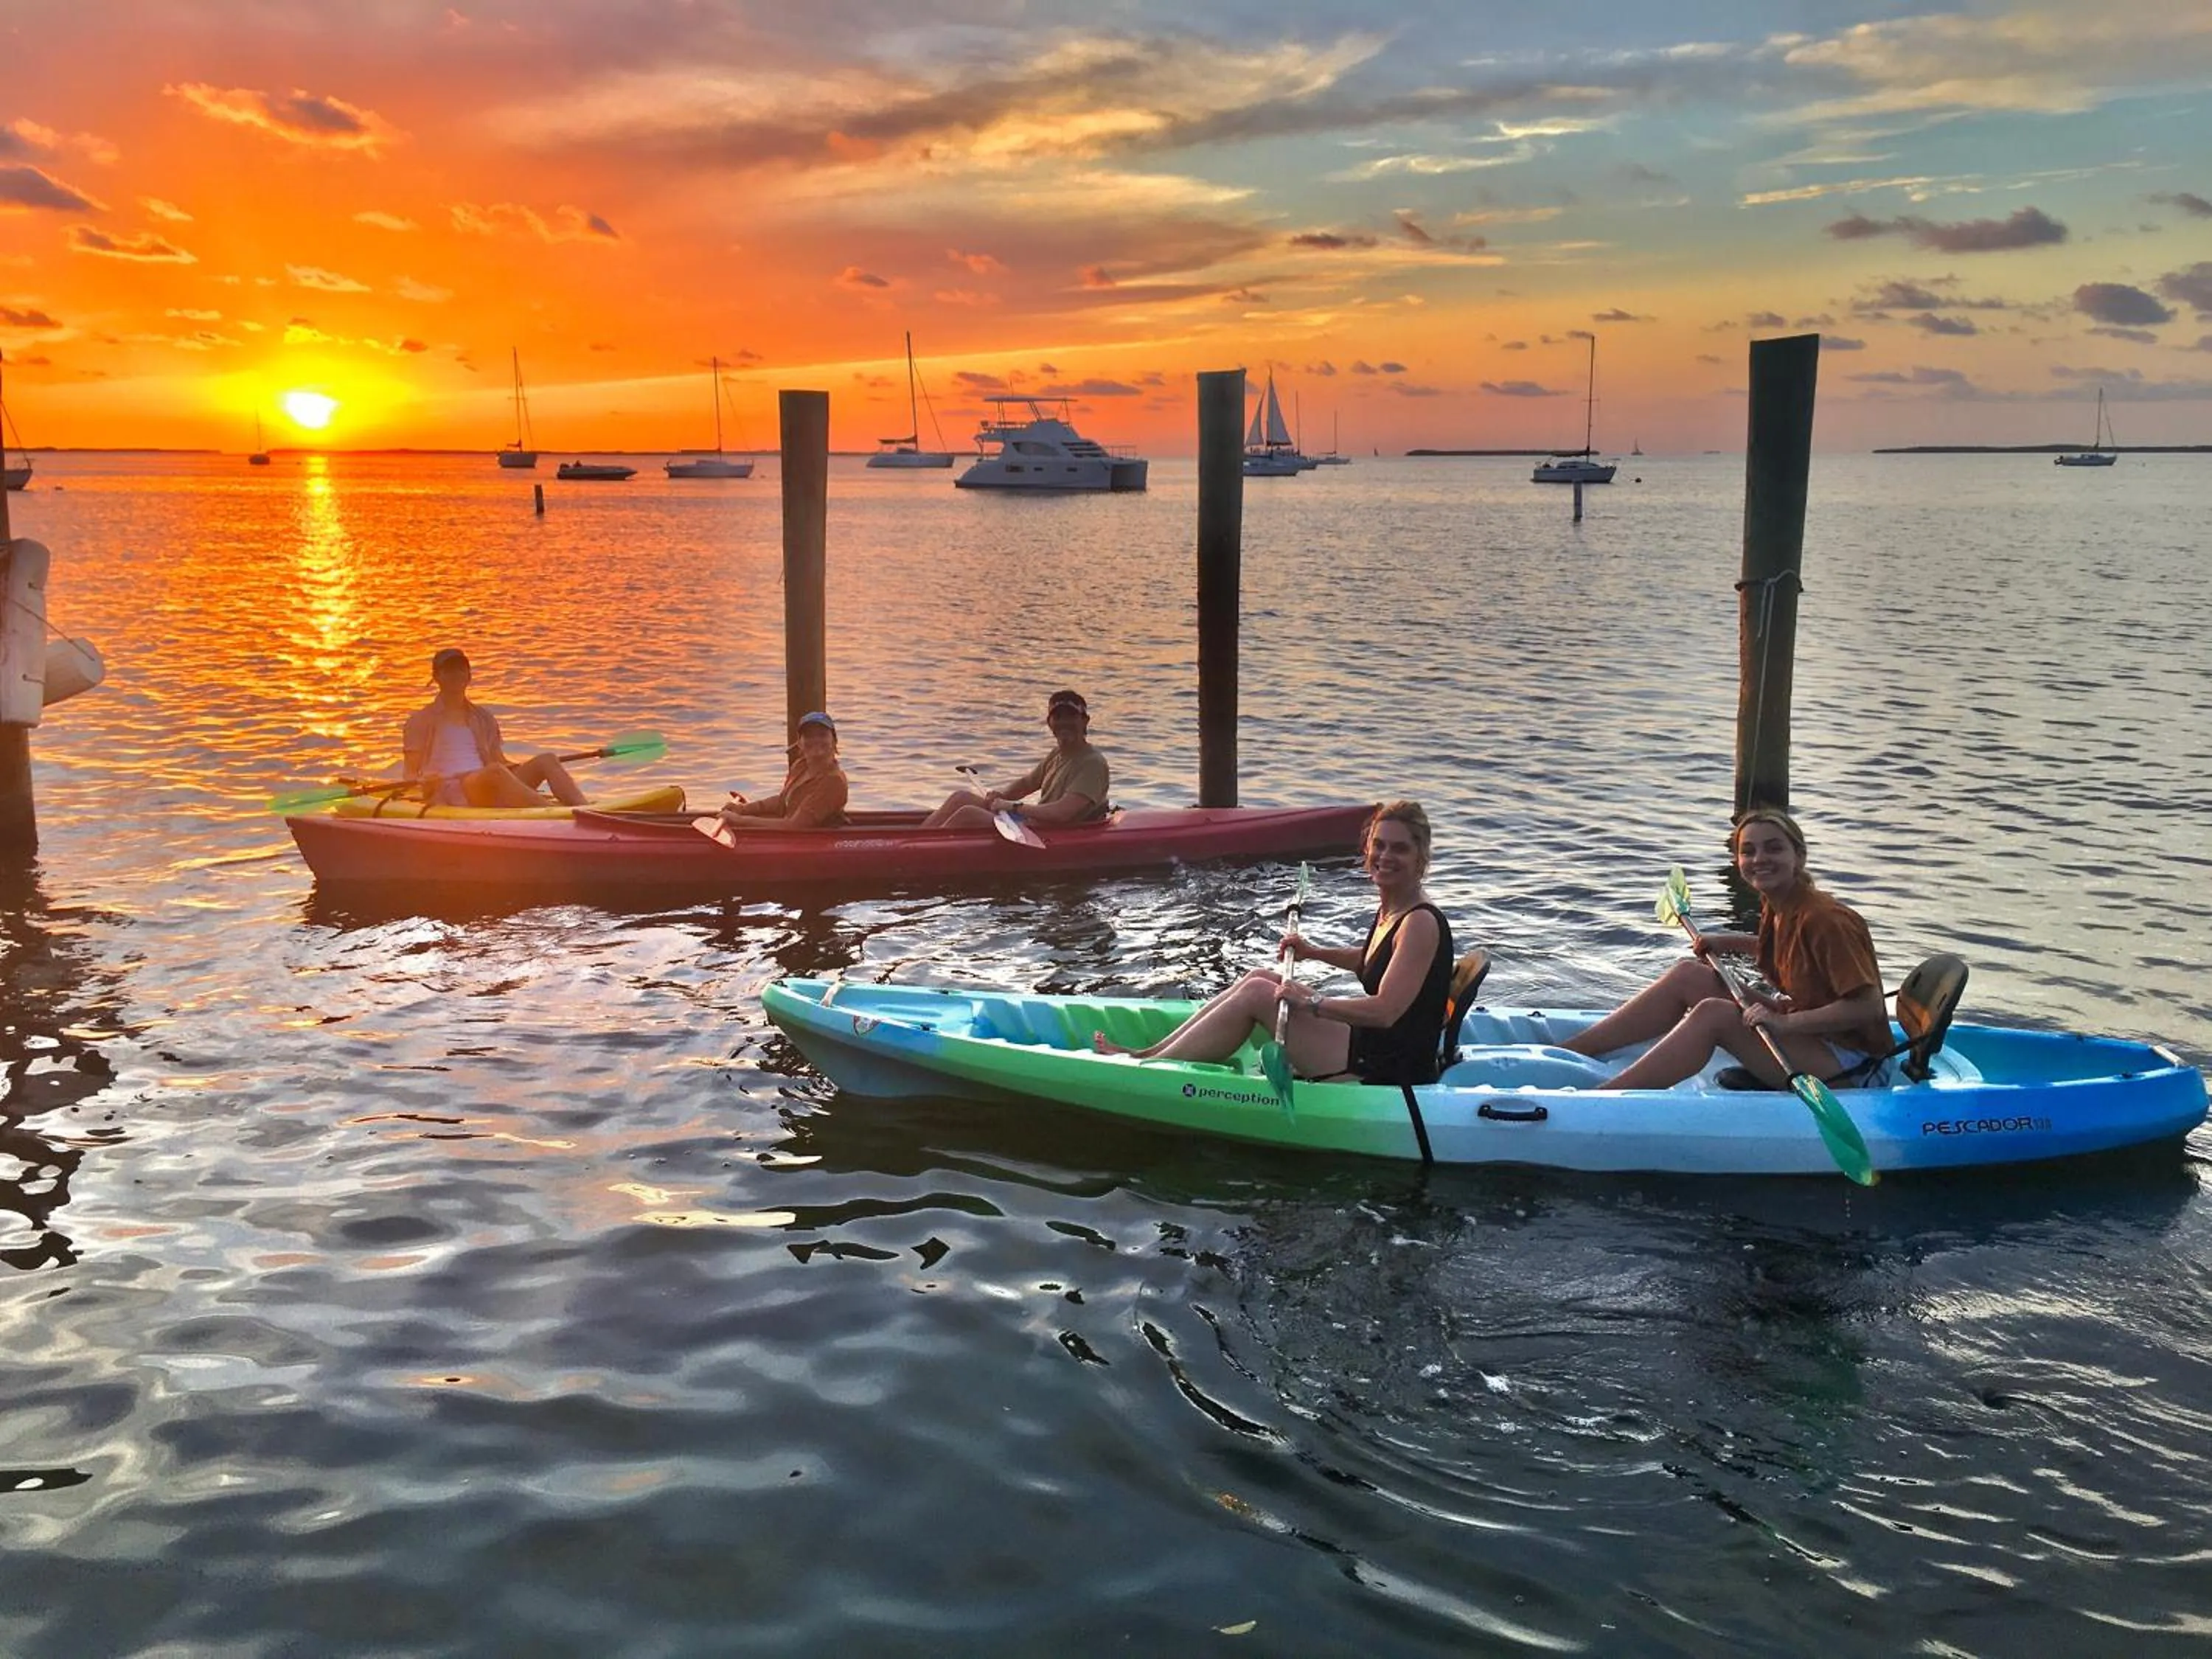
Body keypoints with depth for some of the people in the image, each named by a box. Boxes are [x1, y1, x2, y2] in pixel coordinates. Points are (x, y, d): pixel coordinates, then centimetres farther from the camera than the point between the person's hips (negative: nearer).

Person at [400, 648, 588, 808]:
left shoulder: (482, 717, 27)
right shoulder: (421, 721, 13)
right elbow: (410, 774, 6)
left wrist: (528, 770, 3)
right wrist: (425, 783, -17)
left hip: (489, 794, 5)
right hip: (448, 796, -5)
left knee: (547, 760, -16)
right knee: (495, 771, -37)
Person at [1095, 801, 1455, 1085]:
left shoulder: (1421, 923, -19)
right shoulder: (1388, 910, 8)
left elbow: (1384, 1011, -28)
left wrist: (1310, 1003, -23)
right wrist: (1316, 952, 16)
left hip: (1390, 1073, -9)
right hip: (1371, 1049, 9)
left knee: (1255, 994, -11)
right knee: (1261, 977, 7)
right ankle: (1152, 1052, 8)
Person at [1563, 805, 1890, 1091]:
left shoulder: (1825, 919, -22)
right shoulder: (1775, 906, 4)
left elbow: (1868, 1006, -26)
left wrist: (1784, 1023, -30)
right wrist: (1728, 943, 13)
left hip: (1841, 1057, -9)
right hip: (1803, 1035, 9)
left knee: (1713, 1014, -26)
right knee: (1688, 975, -1)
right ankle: (1566, 1052, -5)